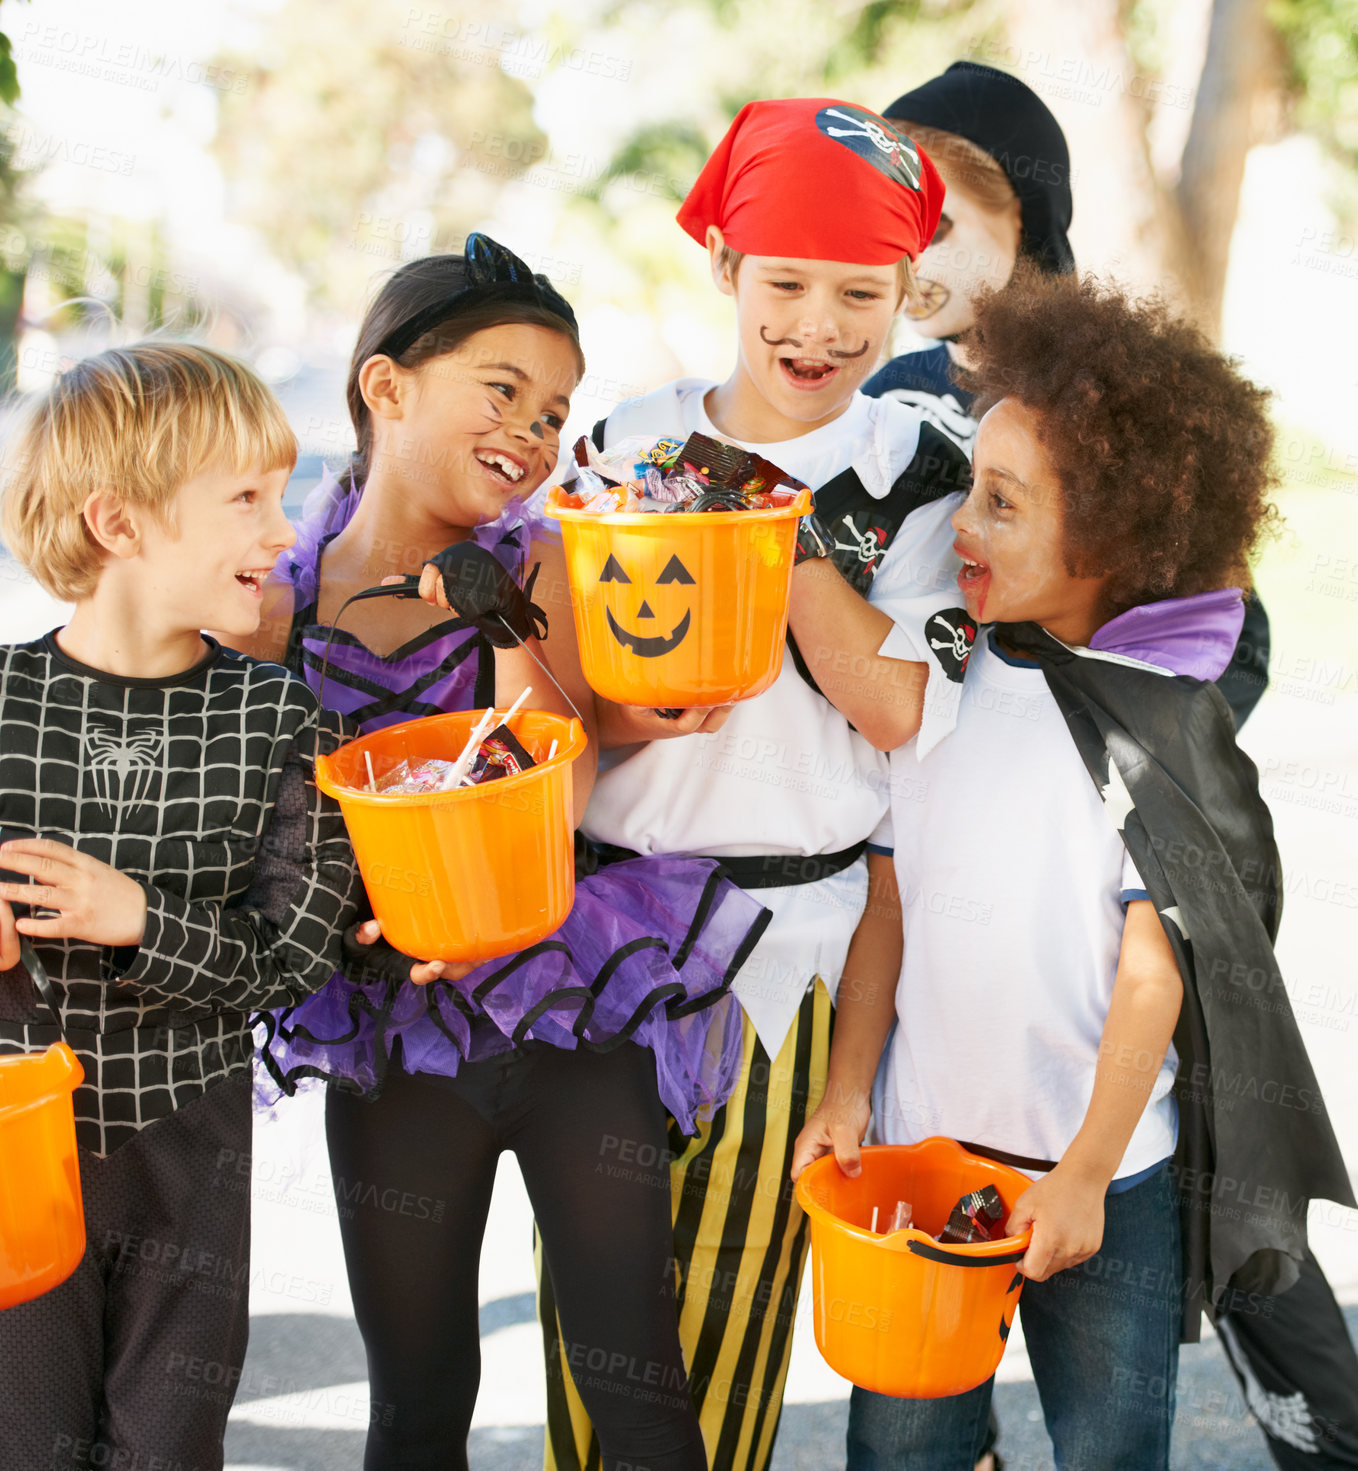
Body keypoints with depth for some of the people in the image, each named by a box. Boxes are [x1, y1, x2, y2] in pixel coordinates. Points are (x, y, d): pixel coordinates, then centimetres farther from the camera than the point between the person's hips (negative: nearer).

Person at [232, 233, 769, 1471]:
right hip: (391, 1049, 1)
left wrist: (506, 622, -25)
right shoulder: (277, 604, -4)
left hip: (570, 1025, -1)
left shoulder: (536, 571, -6)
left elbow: (563, 790, -16)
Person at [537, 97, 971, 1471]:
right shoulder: (624, 444, 5)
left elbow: (912, 718, -11)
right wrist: (629, 718, -14)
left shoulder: (917, 475, -1)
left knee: (726, 1315, 7)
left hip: (790, 935, -2)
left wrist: (793, 549, -20)